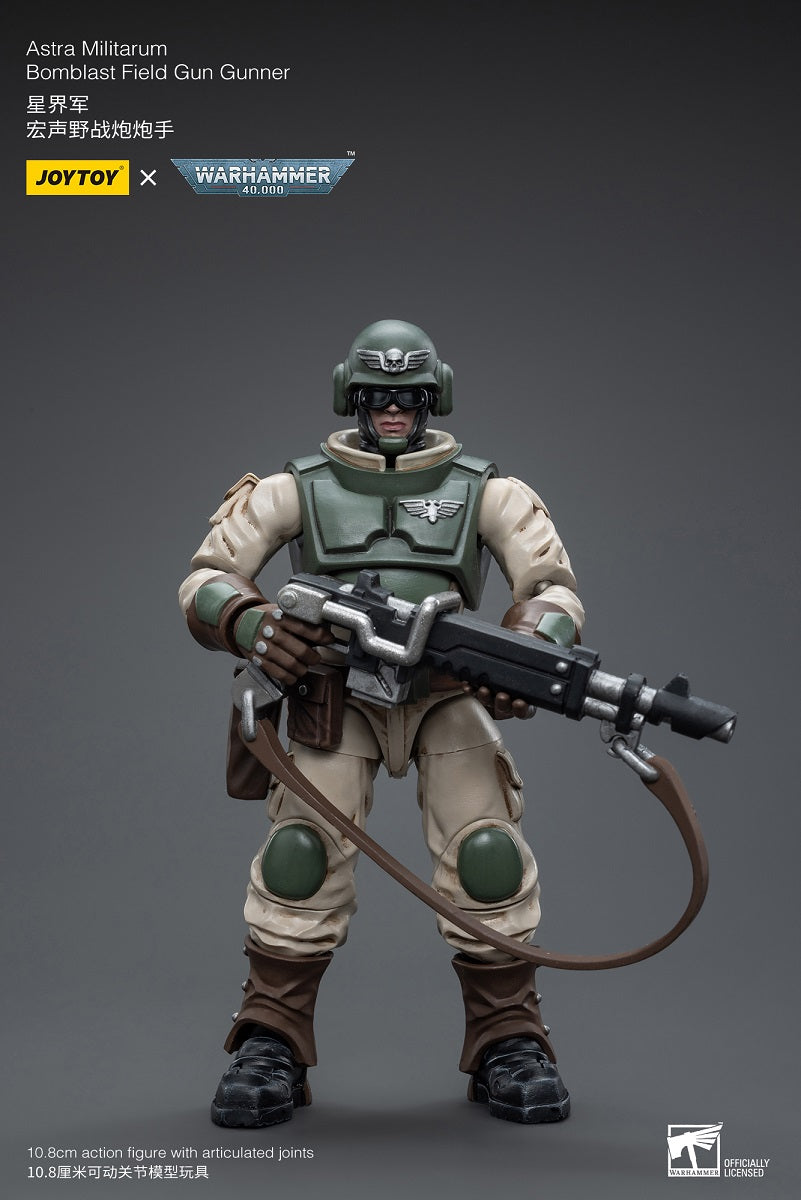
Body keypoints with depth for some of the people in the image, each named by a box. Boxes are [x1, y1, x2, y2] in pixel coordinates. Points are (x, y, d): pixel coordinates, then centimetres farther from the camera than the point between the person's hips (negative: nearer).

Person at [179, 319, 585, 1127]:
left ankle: (509, 1043, -4)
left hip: (449, 694, 0)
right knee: (301, 850, -21)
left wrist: (530, 654, -27)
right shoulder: (296, 490, 3)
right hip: (334, 694, 0)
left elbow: (553, 585, -4)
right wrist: (246, 621, -26)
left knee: (488, 851, -19)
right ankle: (272, 1045, -7)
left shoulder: (486, 492, 4)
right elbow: (203, 580, -2)